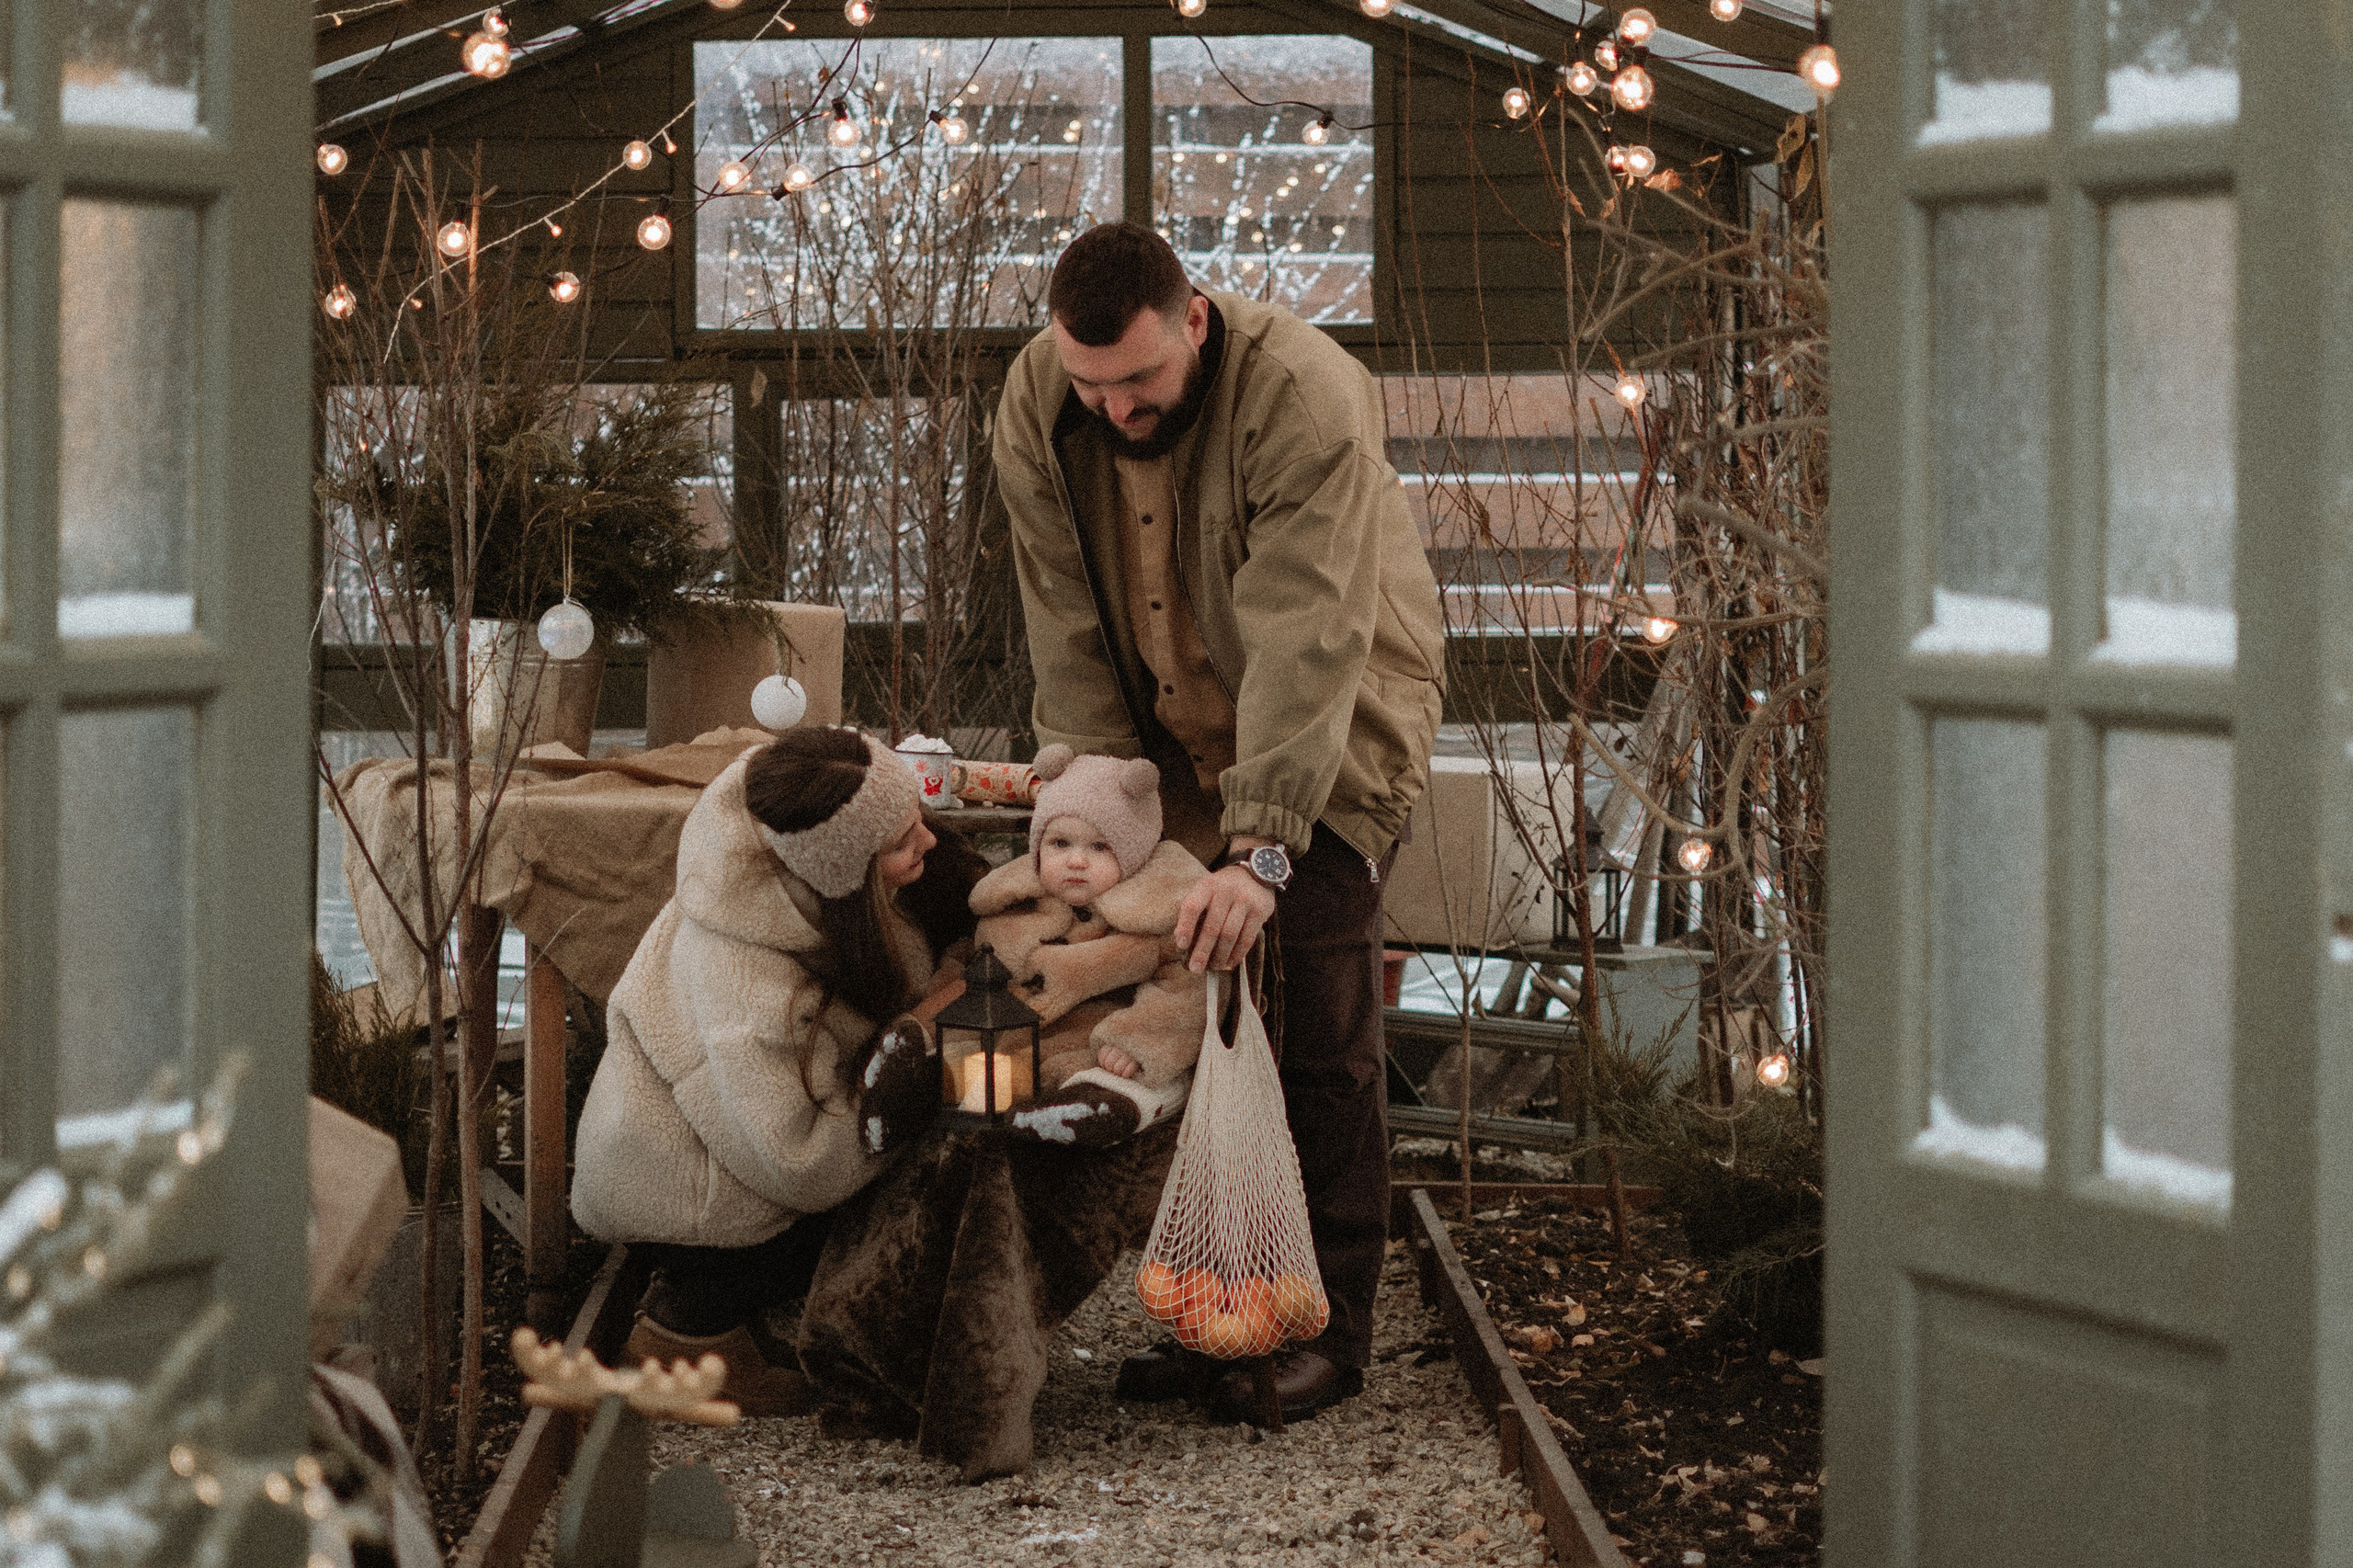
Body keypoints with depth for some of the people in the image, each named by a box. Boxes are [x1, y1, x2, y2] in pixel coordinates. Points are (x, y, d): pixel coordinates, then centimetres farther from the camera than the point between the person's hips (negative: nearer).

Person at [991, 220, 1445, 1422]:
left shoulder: (1305, 398, -31)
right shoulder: (1034, 409, -14)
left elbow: (1306, 642, -36)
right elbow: (1067, 632, -10)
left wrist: (1260, 847, -42)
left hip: (1339, 710, -5)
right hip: (1174, 725, 5)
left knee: (1314, 1012, -11)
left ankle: (1325, 1325, -4)